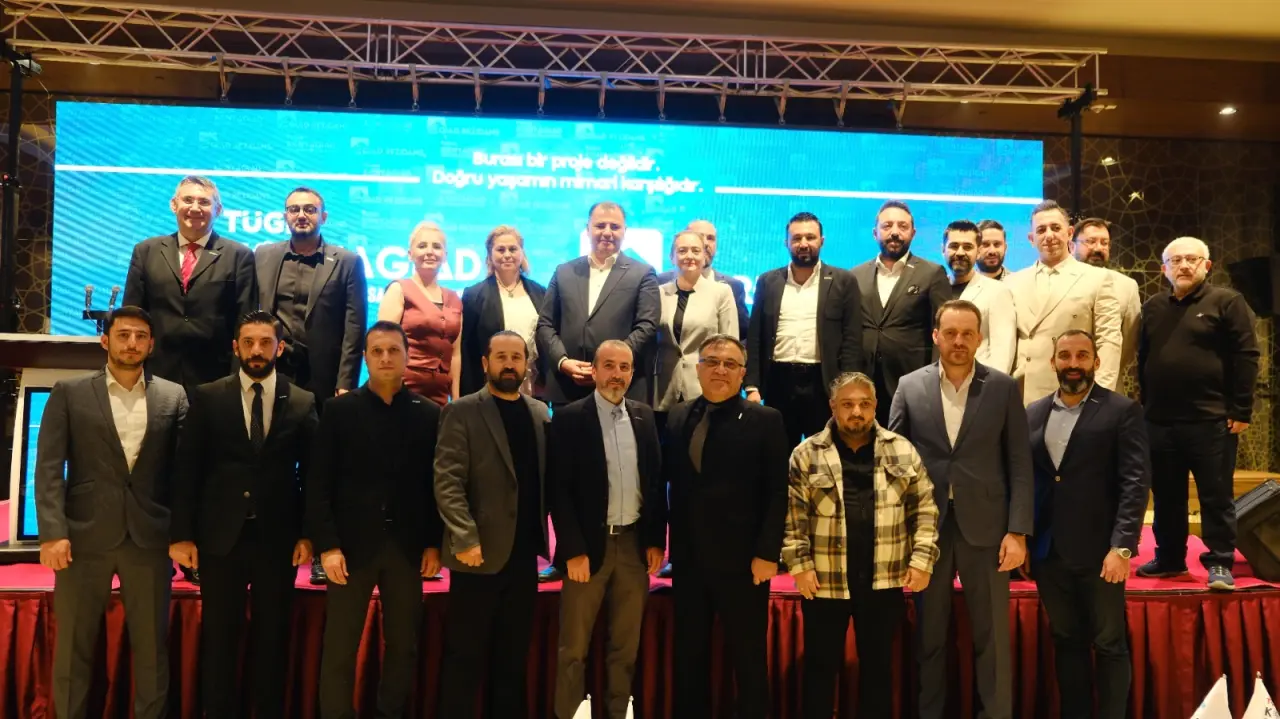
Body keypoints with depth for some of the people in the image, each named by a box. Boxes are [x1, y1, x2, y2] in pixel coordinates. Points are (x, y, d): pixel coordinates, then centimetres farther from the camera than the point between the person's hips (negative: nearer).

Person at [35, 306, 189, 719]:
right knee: (74, 648, 8)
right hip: (85, 537, 0)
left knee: (152, 647, 7)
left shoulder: (173, 397, 8)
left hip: (150, 539, 1)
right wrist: (52, 532, -10)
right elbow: (48, 468, 0)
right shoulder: (69, 394, 5)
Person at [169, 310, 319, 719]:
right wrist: (181, 533, -4)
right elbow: (187, 469, 0)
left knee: (272, 636, 9)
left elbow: (311, 473, 4)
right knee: (219, 636, 9)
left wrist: (307, 533, -1)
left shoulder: (302, 403, 4)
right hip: (221, 536, 0)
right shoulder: (207, 398, 3)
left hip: (278, 538, 0)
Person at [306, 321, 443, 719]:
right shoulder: (339, 410, 1)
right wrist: (327, 545, -9)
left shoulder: (429, 414, 5)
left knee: (403, 646, 10)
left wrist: (435, 543, 0)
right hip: (353, 544, -1)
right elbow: (318, 483, -2)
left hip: (407, 546, 2)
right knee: (339, 649, 4)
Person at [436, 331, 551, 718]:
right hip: (481, 553, -5)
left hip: (524, 553, 5)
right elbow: (447, 482, -11)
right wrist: (466, 538, -18)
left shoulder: (539, 412, 11)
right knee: (466, 655, 5)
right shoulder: (462, 412, -4)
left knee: (513, 655, 14)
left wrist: (544, 535, 3)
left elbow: (544, 479, 13)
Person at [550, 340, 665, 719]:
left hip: (635, 543, 4)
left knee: (626, 643, 12)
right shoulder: (569, 418, -6)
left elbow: (656, 482, 9)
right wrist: (574, 550, -13)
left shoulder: (644, 416, 7)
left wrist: (656, 541, 4)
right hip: (589, 545, -4)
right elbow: (560, 490, -9)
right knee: (574, 646, 4)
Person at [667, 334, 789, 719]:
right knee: (689, 656, 13)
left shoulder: (766, 420, -3)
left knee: (749, 658, 8)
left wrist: (767, 552, -13)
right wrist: (664, 541, 1)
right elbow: (670, 480, 8)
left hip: (743, 560, -4)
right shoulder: (678, 417, 9)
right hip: (688, 558, 4)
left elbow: (778, 493, -8)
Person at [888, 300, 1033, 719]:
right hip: (927, 526, 1)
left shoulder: (1003, 388, 1)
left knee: (992, 637, 7)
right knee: (929, 636, 12)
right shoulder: (910, 387, 2)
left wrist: (1018, 531, -7)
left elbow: (1020, 463, 0)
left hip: (985, 526, -1)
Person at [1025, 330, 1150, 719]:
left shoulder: (1122, 410, -3)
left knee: (1109, 644, 7)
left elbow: (1136, 481, -9)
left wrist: (1122, 546, -17)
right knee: (1066, 642, 14)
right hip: (1048, 553, 4)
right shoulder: (1034, 413, 10)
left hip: (1099, 552, -4)